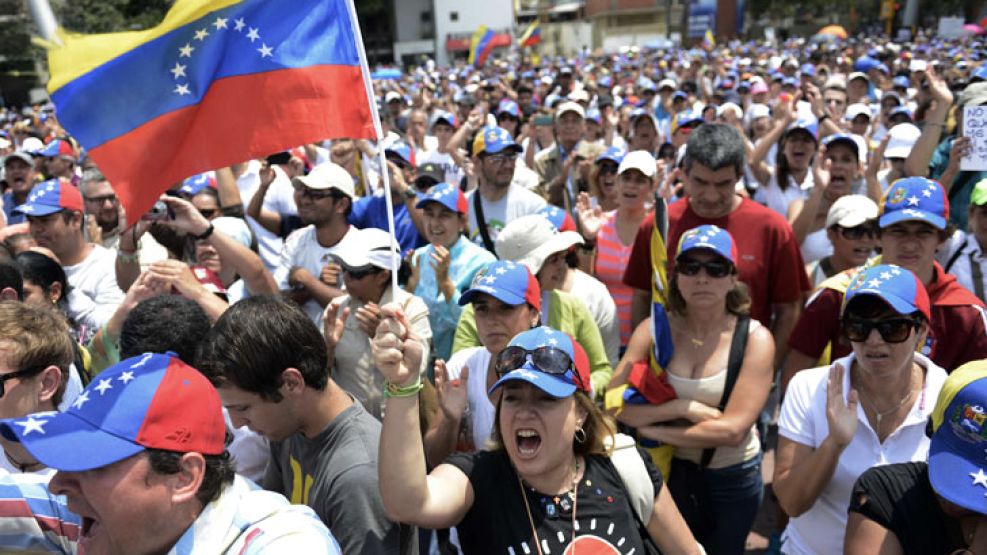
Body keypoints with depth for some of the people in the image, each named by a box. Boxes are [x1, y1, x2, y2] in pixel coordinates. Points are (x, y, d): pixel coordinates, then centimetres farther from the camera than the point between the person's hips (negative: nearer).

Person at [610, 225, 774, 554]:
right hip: (667, 470, 1)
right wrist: (684, 408, -26)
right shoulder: (654, 329, -13)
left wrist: (654, 431, -21)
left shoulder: (755, 338, -17)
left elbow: (732, 430, -24)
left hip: (732, 477, -1)